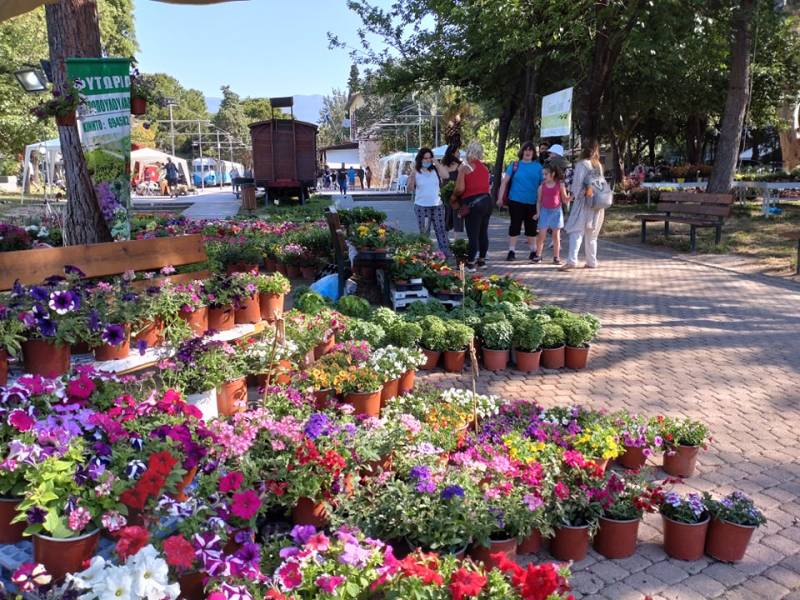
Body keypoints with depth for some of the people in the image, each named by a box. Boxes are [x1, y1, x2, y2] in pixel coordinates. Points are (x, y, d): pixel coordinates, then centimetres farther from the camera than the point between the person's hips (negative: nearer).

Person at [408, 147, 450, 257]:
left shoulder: (435, 170, 5)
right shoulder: (416, 172, -1)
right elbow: (410, 189, -5)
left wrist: (437, 164, -9)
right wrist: (412, 177, -21)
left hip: (437, 205, 2)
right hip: (421, 206, -1)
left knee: (441, 229, 0)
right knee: (424, 232, 4)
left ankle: (446, 254, 4)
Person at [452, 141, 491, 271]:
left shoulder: (464, 166, -7)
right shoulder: (484, 167, 12)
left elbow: (460, 188, -14)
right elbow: (486, 186, 9)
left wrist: (453, 197, 3)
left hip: (473, 203, -6)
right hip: (487, 200, 6)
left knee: (473, 234, -2)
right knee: (483, 232, 14)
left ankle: (470, 263, 2)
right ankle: (482, 259, 25)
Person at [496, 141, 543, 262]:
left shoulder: (538, 167, 5)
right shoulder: (515, 165, 2)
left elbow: (543, 184, 10)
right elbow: (504, 181, 1)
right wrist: (500, 197, -6)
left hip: (532, 202, 2)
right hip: (516, 201, -2)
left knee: (531, 227, 10)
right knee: (515, 225, 2)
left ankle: (533, 251, 21)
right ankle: (512, 251, 9)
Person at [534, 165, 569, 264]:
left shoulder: (560, 184, -1)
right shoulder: (542, 186, 2)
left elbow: (565, 200, 4)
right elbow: (539, 201, 6)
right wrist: (538, 213, -4)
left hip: (556, 211, 0)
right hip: (545, 211, 0)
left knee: (556, 235, 4)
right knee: (541, 234, -3)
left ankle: (556, 257, 10)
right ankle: (538, 255, 4)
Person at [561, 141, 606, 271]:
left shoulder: (582, 164, -7)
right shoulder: (599, 165, 9)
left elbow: (578, 182, -12)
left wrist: (574, 195, 0)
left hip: (584, 202, -6)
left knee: (576, 231, -9)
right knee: (591, 234, 14)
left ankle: (572, 260, -21)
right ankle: (592, 261, 16)